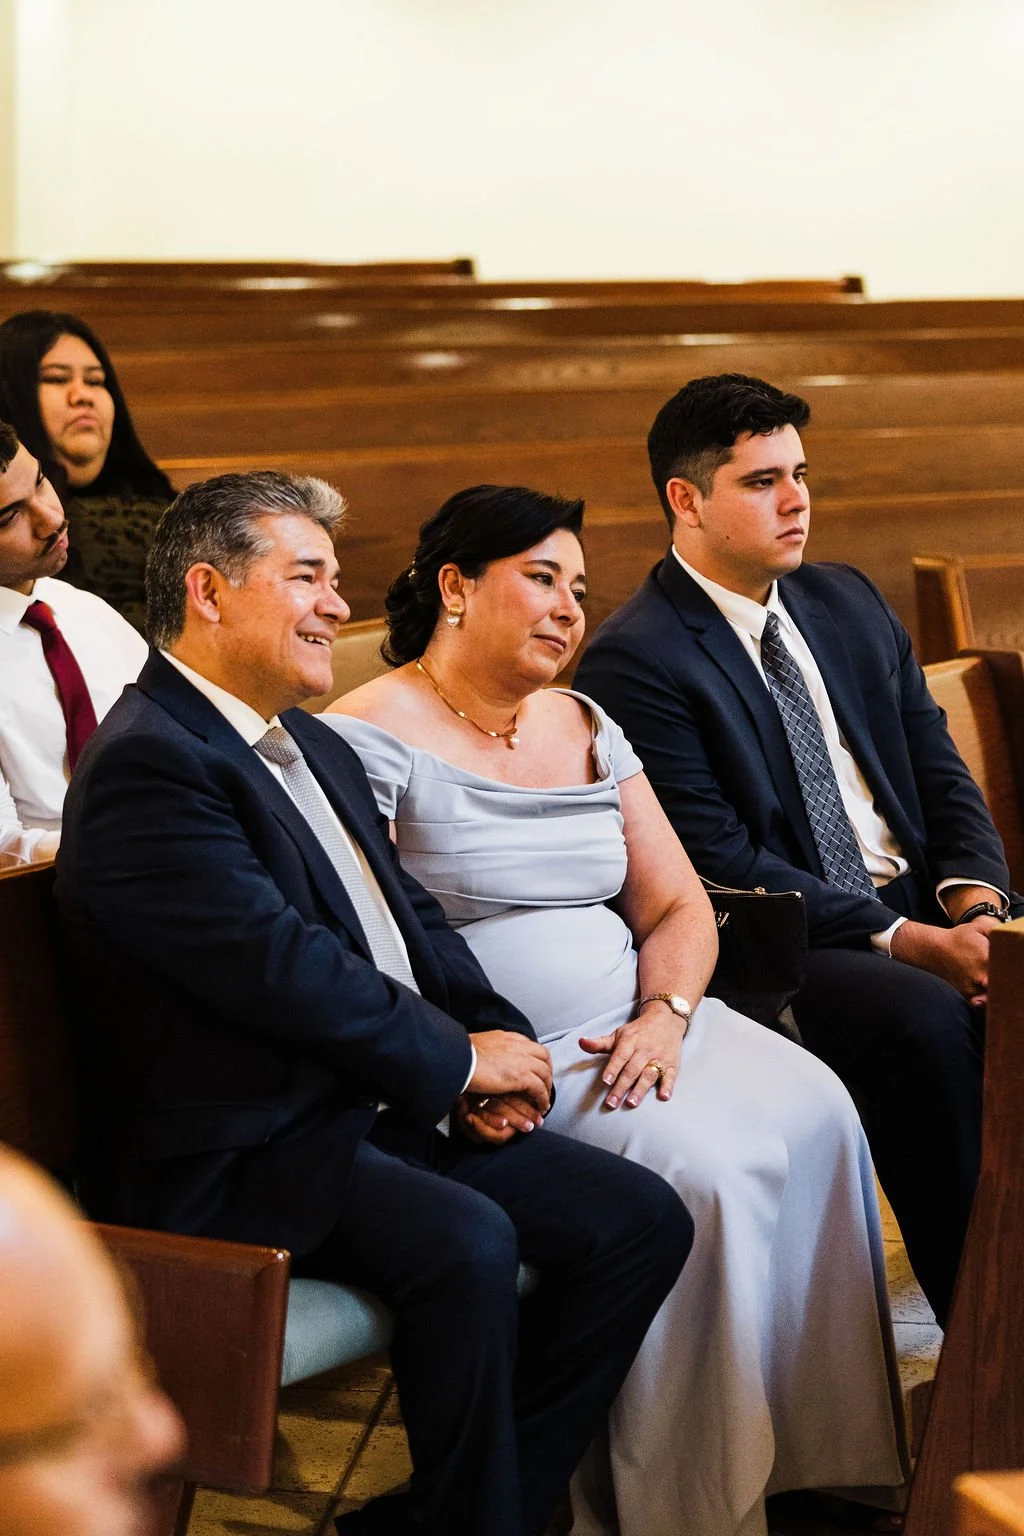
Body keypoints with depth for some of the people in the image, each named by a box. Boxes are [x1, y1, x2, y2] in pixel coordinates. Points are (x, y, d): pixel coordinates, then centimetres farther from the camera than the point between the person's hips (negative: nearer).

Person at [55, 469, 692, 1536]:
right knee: (466, 1243, -33)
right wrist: (460, 1058, -12)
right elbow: (276, 961, -21)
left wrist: (493, 1034, -2)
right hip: (238, 1161, -10)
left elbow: (410, 917, 19)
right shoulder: (147, 765, -14)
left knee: (642, 1219, -2)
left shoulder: (319, 752, 19)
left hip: (386, 1112, 10)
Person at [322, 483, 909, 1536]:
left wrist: (665, 1015, -7)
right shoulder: (369, 738, -5)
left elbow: (678, 906, 13)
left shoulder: (584, 729, 17)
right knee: (700, 1165, -28)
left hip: (634, 1030, 7)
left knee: (817, 1112, -17)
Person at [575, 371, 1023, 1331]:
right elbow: (719, 864, -14)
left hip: (919, 909, 7)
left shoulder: (849, 604, 16)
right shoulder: (634, 660, -8)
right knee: (927, 1020, -33)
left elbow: (941, 774, 15)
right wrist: (908, 944, -19)